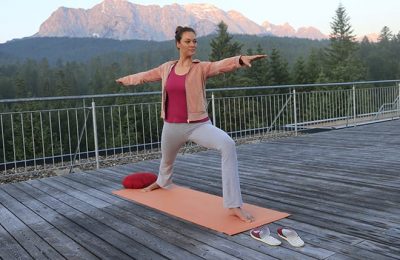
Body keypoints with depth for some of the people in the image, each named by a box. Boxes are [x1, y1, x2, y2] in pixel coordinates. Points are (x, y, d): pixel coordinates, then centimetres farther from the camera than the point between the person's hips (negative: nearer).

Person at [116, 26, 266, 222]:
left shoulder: (201, 68, -8)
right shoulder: (167, 68, 4)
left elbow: (221, 65, -30)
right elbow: (146, 76, 22)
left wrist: (241, 59, -50)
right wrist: (125, 80, 37)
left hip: (198, 125, -4)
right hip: (172, 126, 4)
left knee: (227, 144, -32)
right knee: (166, 160, 28)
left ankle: (234, 205, -31)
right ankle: (162, 182, 69)